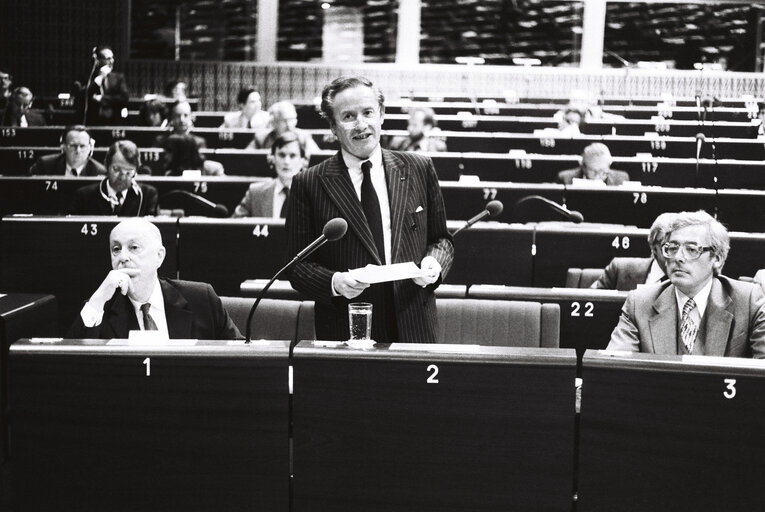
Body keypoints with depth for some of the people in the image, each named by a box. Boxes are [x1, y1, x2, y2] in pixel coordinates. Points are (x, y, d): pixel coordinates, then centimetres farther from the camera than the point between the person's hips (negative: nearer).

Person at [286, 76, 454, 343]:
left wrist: (434, 262, -7)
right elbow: (297, 266, 1)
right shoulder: (308, 184, -1)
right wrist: (334, 282, -17)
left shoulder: (419, 169, 6)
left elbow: (441, 239, 14)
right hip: (343, 331, -2)